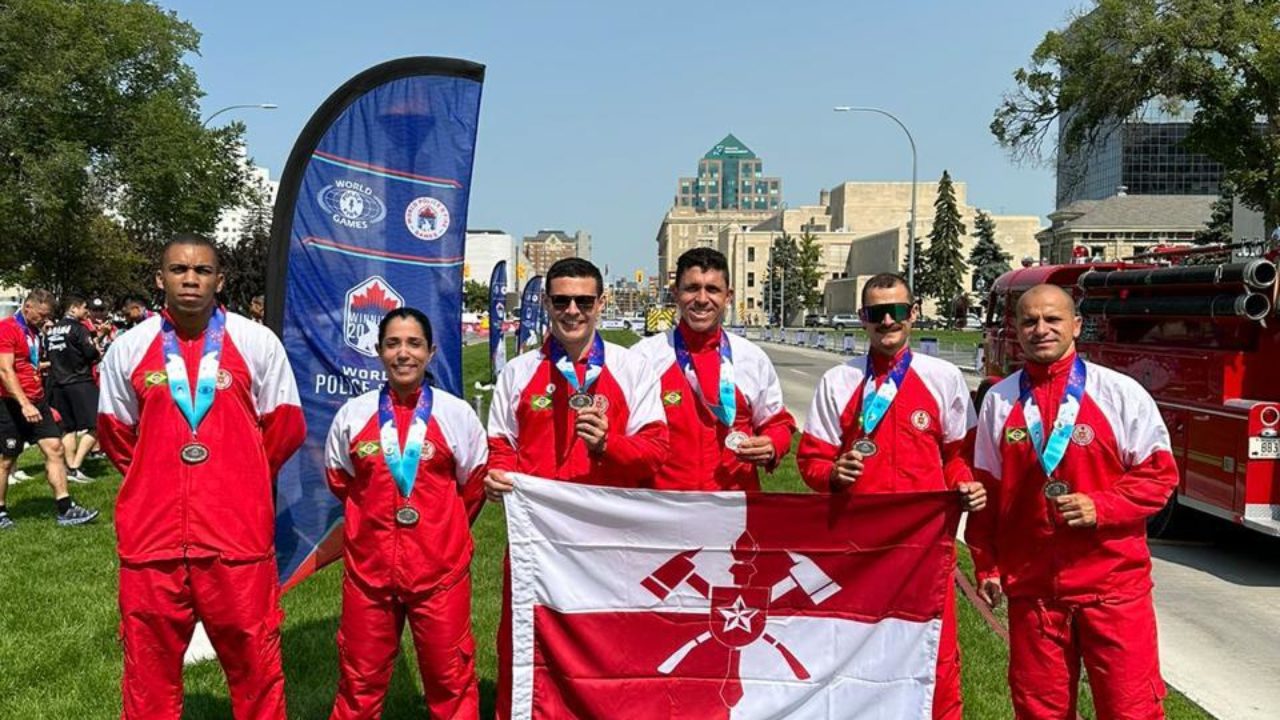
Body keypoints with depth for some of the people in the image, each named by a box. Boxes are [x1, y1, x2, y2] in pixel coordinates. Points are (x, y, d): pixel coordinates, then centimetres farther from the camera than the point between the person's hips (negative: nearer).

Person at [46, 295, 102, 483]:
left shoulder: (51, 330, 13)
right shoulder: (78, 328, -10)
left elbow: (49, 356, 17)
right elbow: (92, 353, -15)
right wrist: (98, 354, 6)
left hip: (58, 383, 8)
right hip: (80, 382, -8)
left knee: (68, 428, 14)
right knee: (95, 426, -5)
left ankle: (70, 467, 14)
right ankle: (75, 468, -11)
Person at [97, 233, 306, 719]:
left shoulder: (257, 343, 0)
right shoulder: (128, 349, 5)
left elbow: (285, 428, 7)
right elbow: (115, 433, 18)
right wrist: (158, 481, 15)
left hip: (238, 532, -2)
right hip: (151, 532, 2)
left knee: (254, 664, 7)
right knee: (150, 669, 13)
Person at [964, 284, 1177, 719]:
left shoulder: (1121, 393, -1)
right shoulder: (999, 400, 5)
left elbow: (1159, 472, 0)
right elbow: (985, 488, 10)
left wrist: (1101, 506, -15)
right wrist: (986, 566, 8)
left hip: (1113, 585, -2)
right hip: (1031, 587, 2)